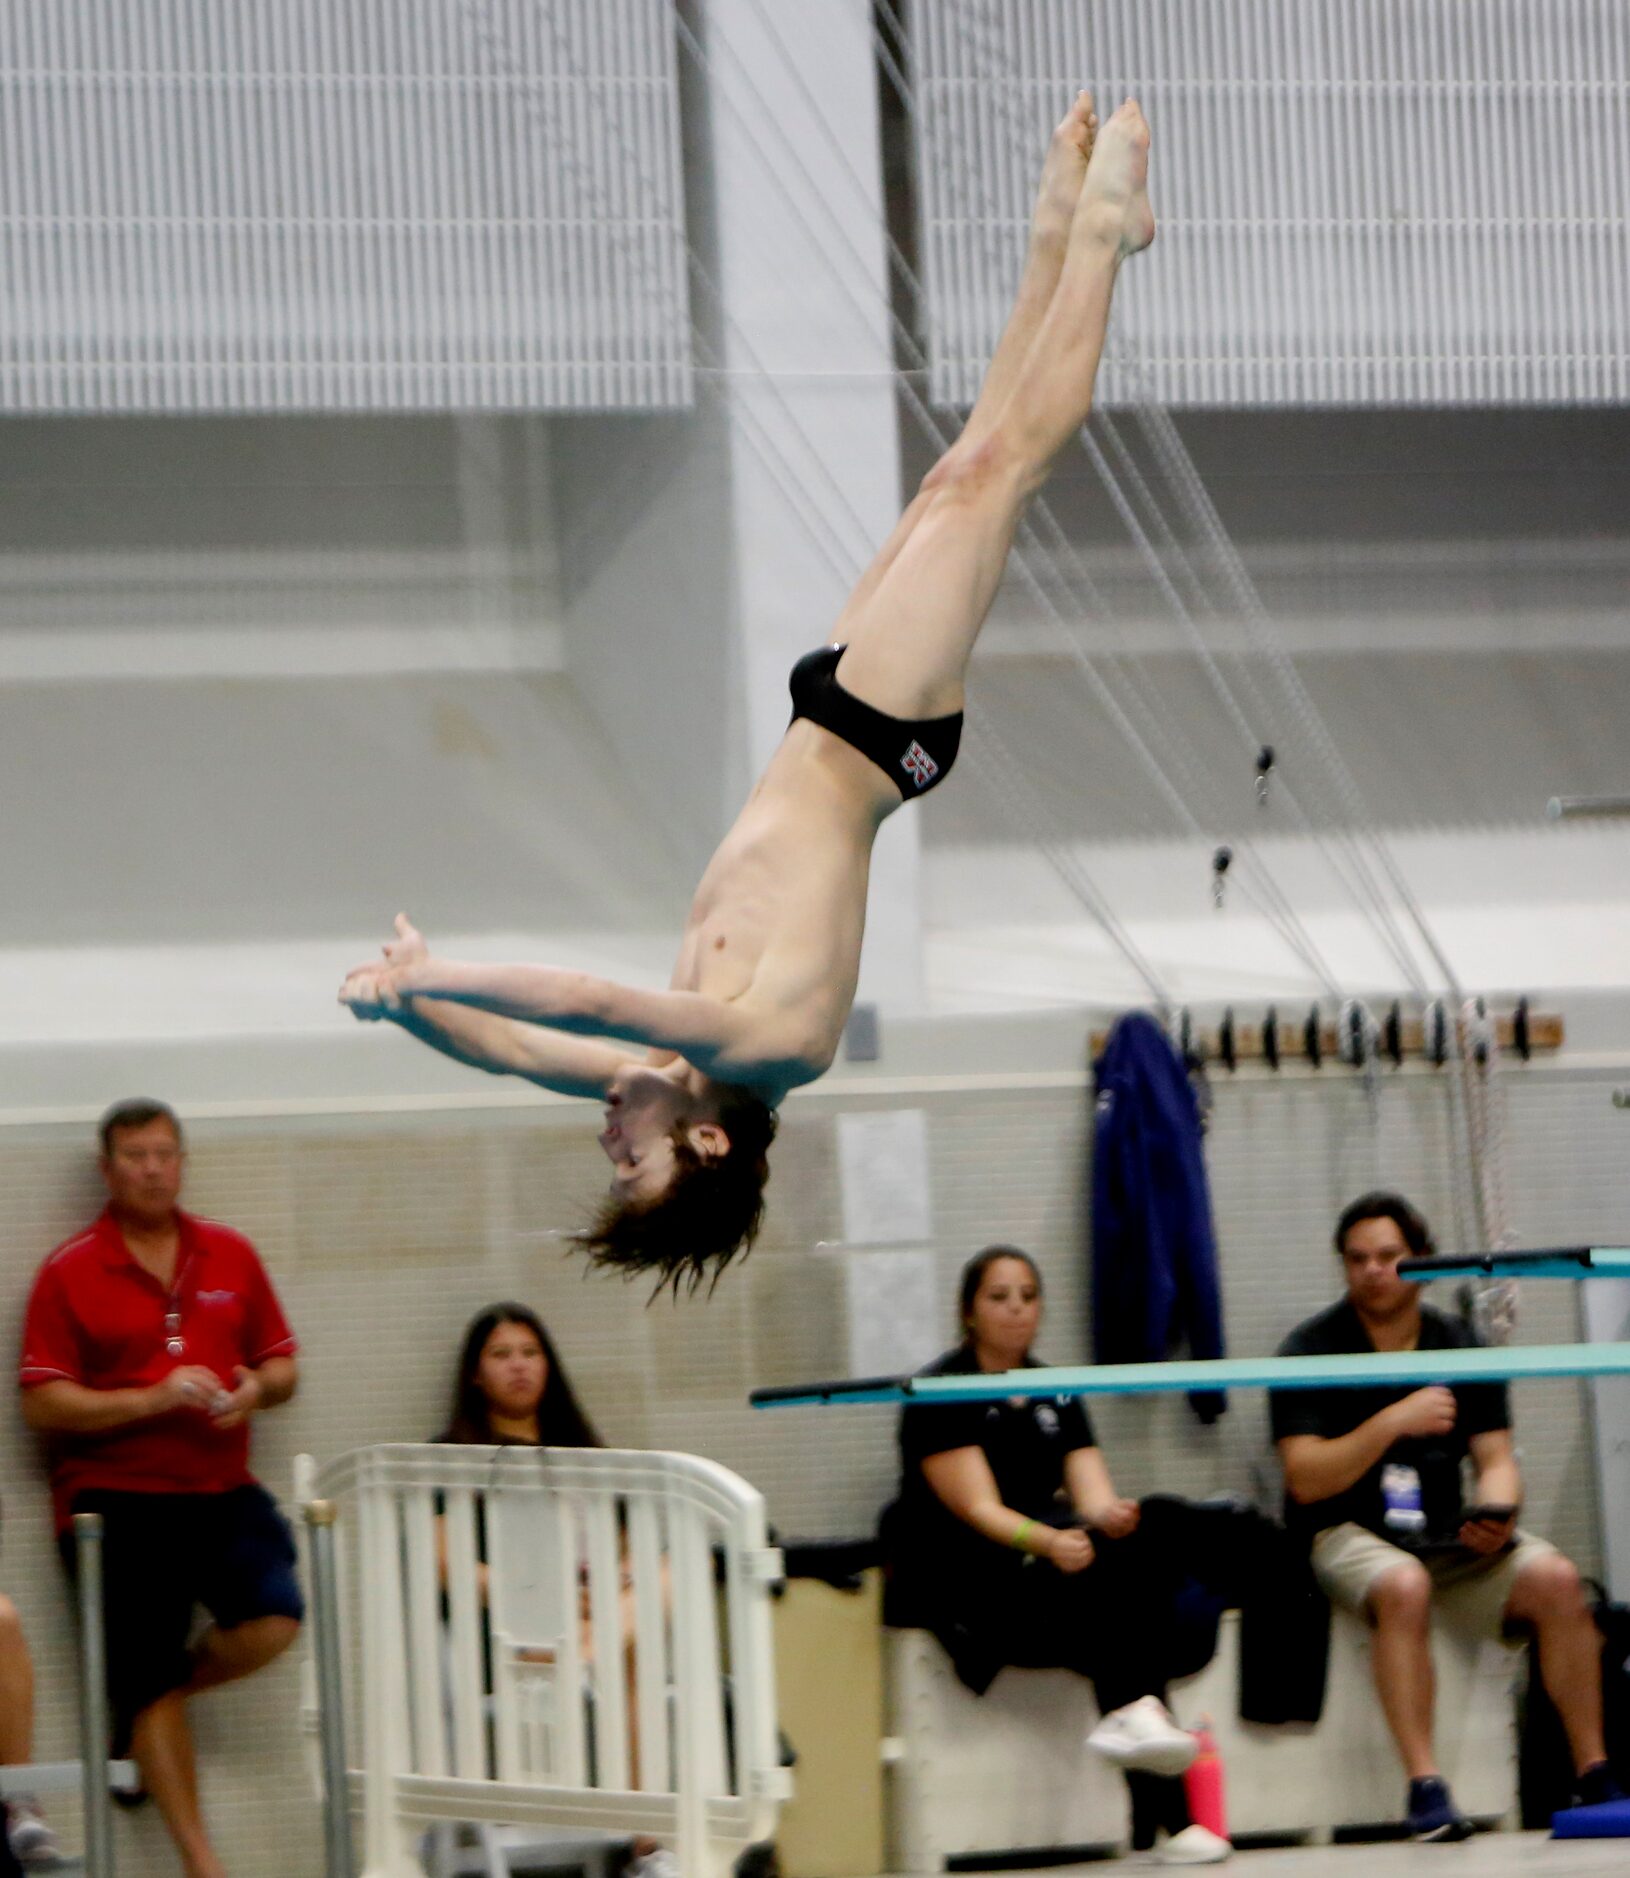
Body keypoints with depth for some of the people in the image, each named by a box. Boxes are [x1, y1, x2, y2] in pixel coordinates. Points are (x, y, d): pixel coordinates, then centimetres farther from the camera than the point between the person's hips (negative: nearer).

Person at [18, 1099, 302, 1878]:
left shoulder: (230, 1256, 11)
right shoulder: (70, 1272, -2)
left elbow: (280, 1362, 18)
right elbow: (43, 1404, -7)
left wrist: (255, 1389, -7)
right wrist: (154, 1400, -17)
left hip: (221, 1490, 3)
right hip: (114, 1499, -3)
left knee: (273, 1620, -18)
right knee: (150, 1684, -3)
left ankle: (145, 1706, 11)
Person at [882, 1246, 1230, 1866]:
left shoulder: (1055, 1395, 14)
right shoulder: (941, 1392, -5)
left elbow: (1094, 1498, 0)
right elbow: (978, 1509, -17)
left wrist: (1110, 1515, -25)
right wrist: (1051, 1543, -36)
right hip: (959, 1578, -6)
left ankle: (1133, 1717, -34)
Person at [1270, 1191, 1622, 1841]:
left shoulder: (1462, 1347, 11)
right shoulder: (1310, 1352, -1)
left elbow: (1495, 1458, 8)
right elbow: (1307, 1481, -10)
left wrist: (1496, 1514, -15)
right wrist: (1393, 1422, -20)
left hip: (1450, 1536, 4)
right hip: (1346, 1532, -4)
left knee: (1555, 1579, -22)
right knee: (1404, 1587, -38)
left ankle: (1594, 1777, -18)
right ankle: (1425, 1788, -40)